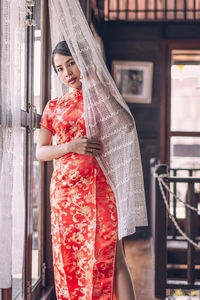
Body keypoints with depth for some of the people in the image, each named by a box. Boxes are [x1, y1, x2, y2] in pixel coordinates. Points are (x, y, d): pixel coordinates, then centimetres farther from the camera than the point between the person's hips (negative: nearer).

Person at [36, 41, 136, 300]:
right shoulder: (54, 107, 12)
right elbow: (40, 152, 10)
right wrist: (71, 147, -6)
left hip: (102, 188, -2)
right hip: (66, 189, 2)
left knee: (113, 257, -8)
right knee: (70, 259, 3)